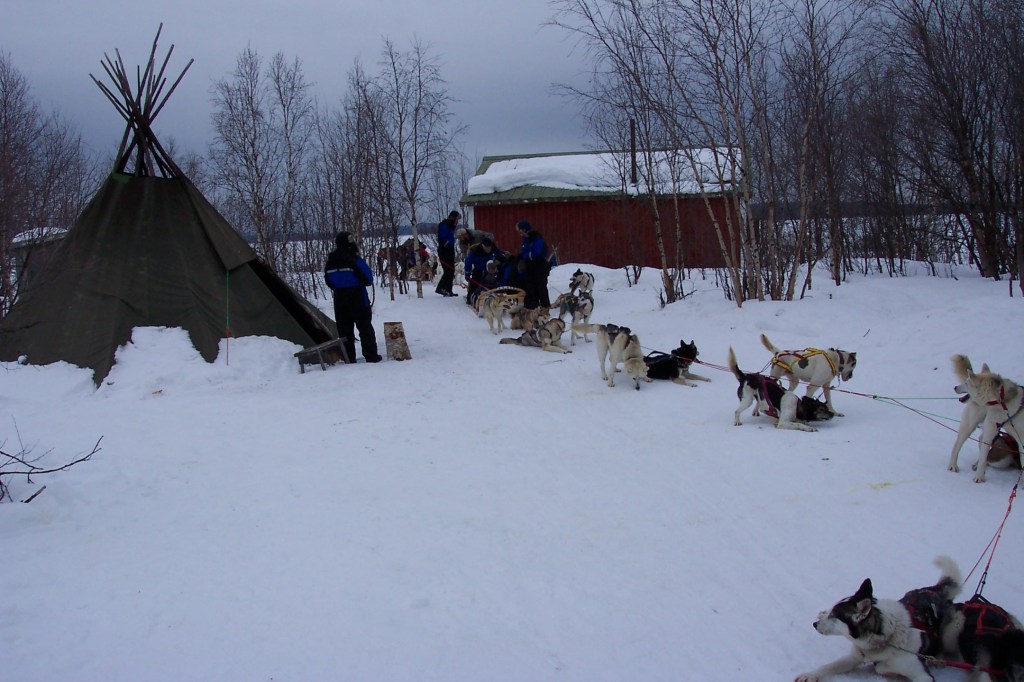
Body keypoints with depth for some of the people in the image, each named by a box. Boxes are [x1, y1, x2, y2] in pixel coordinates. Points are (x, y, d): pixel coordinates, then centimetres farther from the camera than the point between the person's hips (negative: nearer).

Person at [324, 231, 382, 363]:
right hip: (358, 300, -5)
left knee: (344, 328, 9)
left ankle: (349, 357, 10)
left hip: (340, 301, 5)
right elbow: (368, 279, -15)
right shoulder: (354, 260, -16)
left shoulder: (331, 261, 3)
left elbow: (329, 281, 10)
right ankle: (371, 355, 6)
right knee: (365, 327, 5)